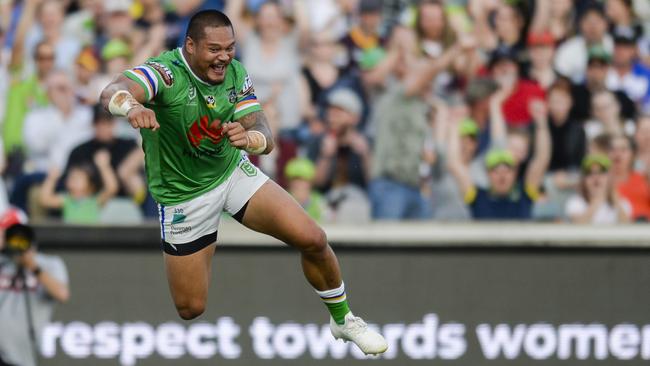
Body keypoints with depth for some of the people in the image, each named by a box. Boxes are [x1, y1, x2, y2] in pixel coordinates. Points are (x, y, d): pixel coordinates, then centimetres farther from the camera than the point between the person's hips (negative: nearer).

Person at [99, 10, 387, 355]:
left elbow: (265, 139, -13)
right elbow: (113, 92, -46)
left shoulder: (235, 73, -9)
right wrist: (132, 106, -70)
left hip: (232, 172, 4)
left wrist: (248, 137, -37)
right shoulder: (166, 72, -27)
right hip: (183, 195, -4)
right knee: (191, 310, -1)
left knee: (312, 239, -9)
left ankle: (342, 319, 16)